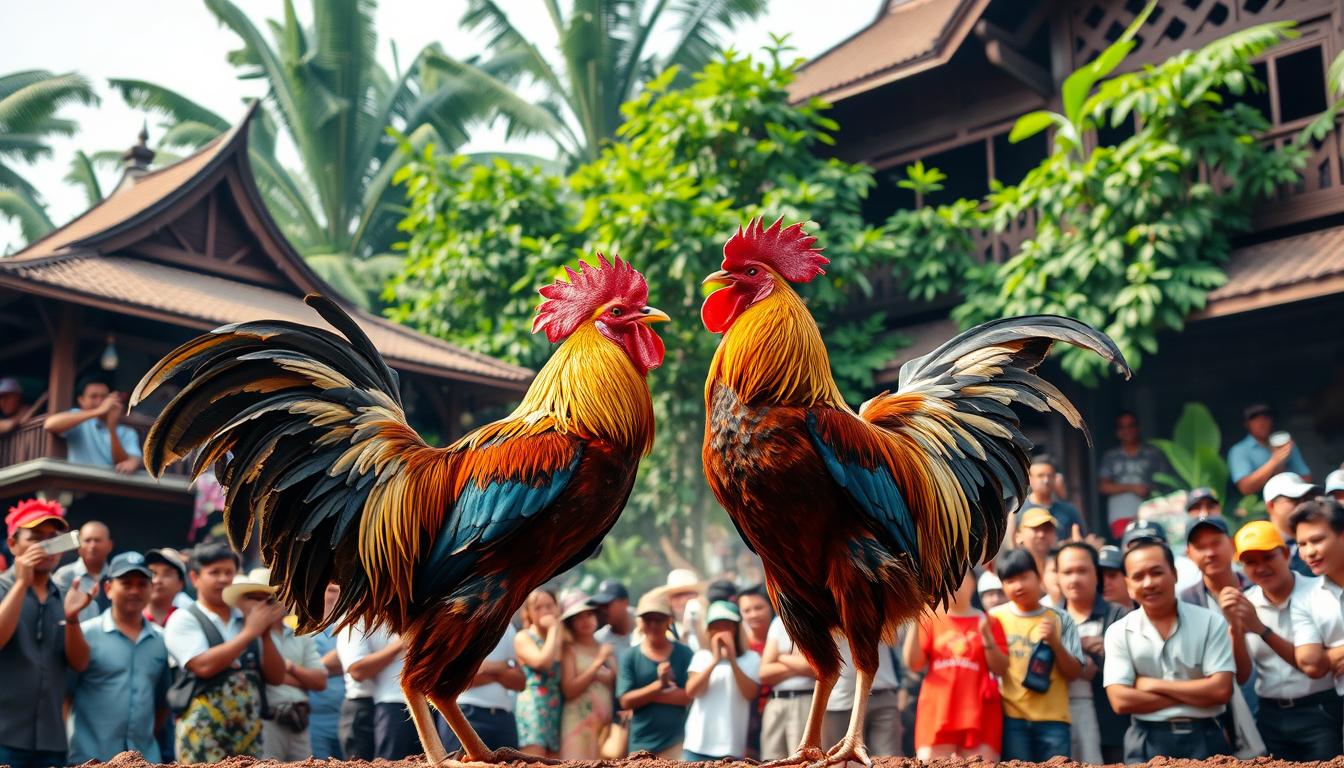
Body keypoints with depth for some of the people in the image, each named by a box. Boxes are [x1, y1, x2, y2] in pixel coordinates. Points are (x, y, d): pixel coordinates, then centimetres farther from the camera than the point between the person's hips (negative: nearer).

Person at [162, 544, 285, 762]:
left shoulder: (249, 617, 12)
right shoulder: (184, 620, -1)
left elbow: (276, 676, 8)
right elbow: (203, 665, -18)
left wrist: (265, 632, -6)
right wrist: (250, 632, -12)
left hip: (248, 733, 5)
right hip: (204, 733, -5)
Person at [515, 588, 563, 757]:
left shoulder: (562, 637, 17)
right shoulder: (523, 637, 2)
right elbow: (542, 662, -16)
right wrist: (553, 629, -5)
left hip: (559, 708, 6)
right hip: (534, 705, -6)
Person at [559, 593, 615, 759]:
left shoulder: (606, 649, 16)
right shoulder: (569, 650, 2)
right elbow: (569, 690, -10)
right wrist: (598, 663, -10)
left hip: (607, 723, 5)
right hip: (580, 723, -5)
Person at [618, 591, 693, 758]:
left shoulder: (684, 654, 1)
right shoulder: (630, 657, 1)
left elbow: (691, 694, -8)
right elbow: (626, 700, -7)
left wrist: (645, 695, -11)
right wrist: (659, 685, -21)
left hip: (676, 741, -1)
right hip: (642, 744, 1)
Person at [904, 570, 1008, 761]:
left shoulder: (988, 623, 11)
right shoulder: (931, 620, 11)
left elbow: (1001, 669, 4)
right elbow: (913, 664, 2)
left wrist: (987, 636, -10)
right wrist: (915, 623, -6)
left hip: (979, 716, 0)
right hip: (936, 713, 1)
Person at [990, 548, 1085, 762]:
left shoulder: (1060, 619, 6)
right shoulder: (996, 618, 4)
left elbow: (1074, 672, 4)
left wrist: (1055, 643, -9)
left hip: (1052, 718, 1)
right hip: (1012, 716, -1)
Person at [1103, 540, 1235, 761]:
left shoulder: (1211, 622, 0)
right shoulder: (1119, 632, 1)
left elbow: (1221, 690, -10)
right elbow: (1121, 701, -9)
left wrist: (1154, 685, -8)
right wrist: (1195, 695, -9)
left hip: (1204, 739, 0)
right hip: (1147, 744, 0)